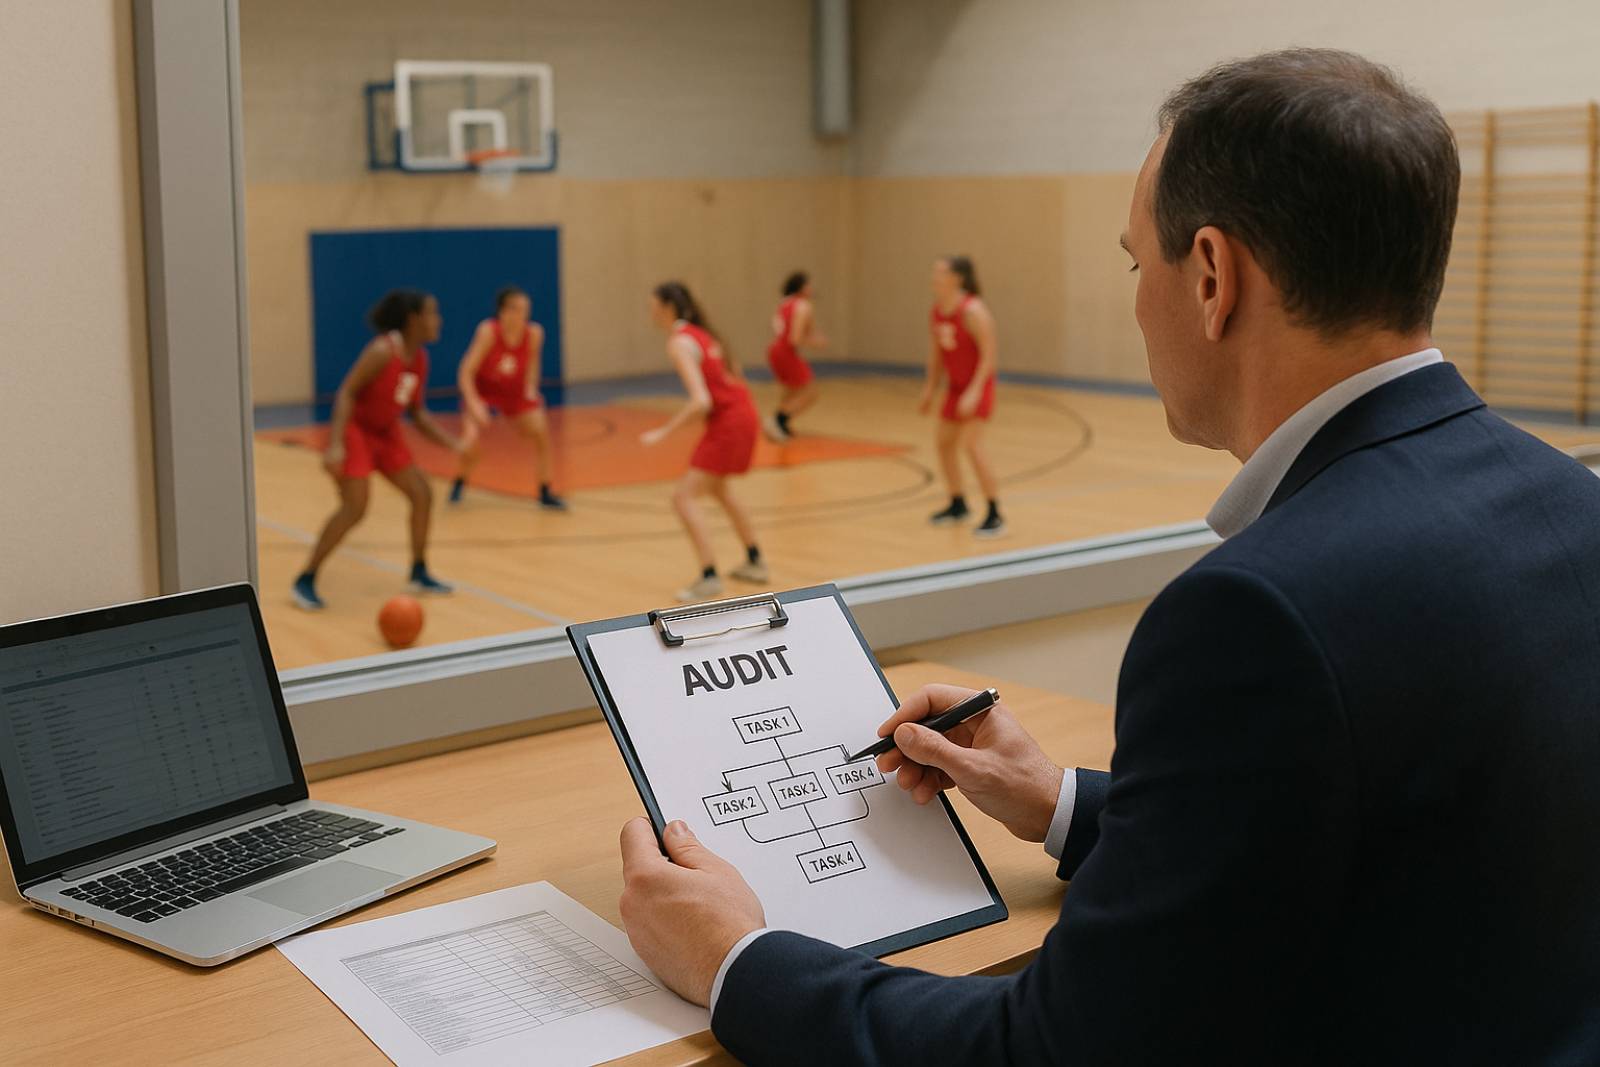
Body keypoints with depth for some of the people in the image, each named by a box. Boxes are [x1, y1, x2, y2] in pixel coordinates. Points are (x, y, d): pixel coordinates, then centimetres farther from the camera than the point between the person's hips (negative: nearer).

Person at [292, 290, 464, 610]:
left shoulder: (420, 359, 2)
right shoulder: (383, 351, -23)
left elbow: (419, 414, 11)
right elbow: (346, 392, -24)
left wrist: (453, 445, 4)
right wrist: (335, 444, -33)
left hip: (386, 433, 9)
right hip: (355, 430, -9)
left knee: (422, 495, 6)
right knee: (354, 508, -17)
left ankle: (419, 574, 21)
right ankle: (305, 580, -7)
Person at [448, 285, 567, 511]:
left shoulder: (534, 333, -21)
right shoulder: (488, 331, -32)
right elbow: (466, 372, -29)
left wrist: (531, 387, -6)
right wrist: (473, 403, -40)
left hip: (515, 391, 3)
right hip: (482, 391, -3)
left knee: (541, 432, -11)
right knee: (473, 440, -20)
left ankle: (546, 493, 4)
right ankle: (460, 482, 12)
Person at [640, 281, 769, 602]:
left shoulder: (679, 344, -16)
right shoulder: (700, 332, 12)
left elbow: (701, 401, -25)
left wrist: (663, 431, -22)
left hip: (728, 422, -10)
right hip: (743, 412, 10)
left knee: (684, 498, -9)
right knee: (717, 488, 30)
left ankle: (709, 578, -14)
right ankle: (755, 562, 38)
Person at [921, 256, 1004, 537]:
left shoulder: (973, 311, -23)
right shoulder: (937, 311, 1)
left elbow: (989, 356, -23)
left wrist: (974, 391, -30)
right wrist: (930, 388, 13)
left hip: (978, 385, -9)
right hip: (955, 385, 9)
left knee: (971, 444, -19)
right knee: (944, 442, 15)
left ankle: (995, 516, -14)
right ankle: (958, 505, 33)